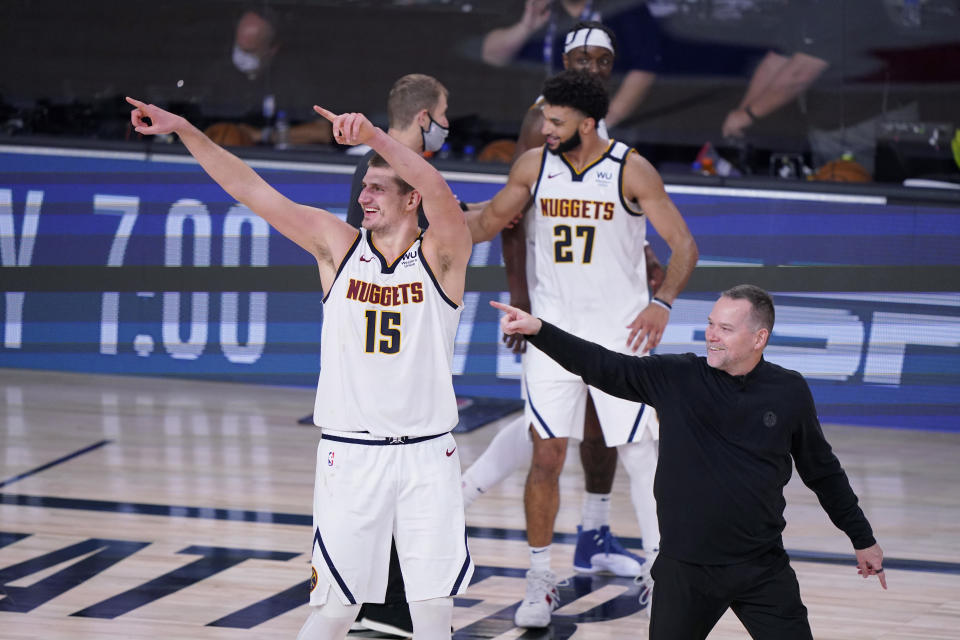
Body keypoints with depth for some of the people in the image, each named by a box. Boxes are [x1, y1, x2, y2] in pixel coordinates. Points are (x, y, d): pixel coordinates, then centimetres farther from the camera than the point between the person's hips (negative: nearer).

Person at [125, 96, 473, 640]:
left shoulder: (442, 257, -4)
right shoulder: (337, 245, 3)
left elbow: (439, 194, -25)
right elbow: (250, 190, -1)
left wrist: (373, 136, -39)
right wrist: (184, 129, -9)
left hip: (427, 456, -1)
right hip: (350, 453, 1)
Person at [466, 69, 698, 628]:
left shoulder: (631, 171, -12)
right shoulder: (534, 166, -2)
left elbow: (684, 244, -9)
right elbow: (489, 221, 13)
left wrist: (662, 303, -23)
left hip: (620, 330, -3)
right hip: (554, 330, 3)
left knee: (642, 453, 0)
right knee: (546, 456, 0)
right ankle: (541, 580, 12)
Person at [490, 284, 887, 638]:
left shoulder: (789, 392, -1)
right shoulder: (676, 379, -4)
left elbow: (822, 471, 11)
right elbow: (601, 366, -9)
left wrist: (862, 538, 17)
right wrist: (538, 330, -22)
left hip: (764, 569, 0)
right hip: (684, 568, 0)